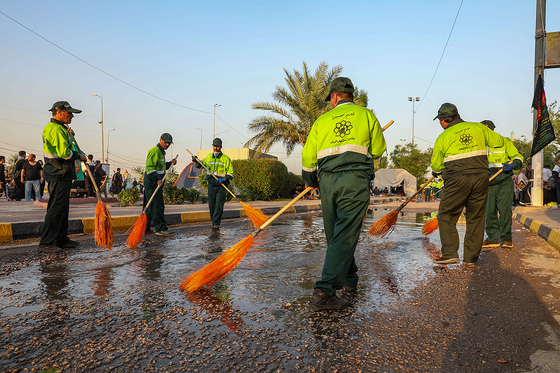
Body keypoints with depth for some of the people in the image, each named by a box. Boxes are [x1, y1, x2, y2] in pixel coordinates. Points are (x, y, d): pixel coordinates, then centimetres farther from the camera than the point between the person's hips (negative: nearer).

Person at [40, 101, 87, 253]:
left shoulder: (59, 128, 19)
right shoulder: (56, 129, -15)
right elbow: (64, 153, -22)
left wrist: (70, 136, 15)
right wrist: (79, 156, -7)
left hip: (63, 174, 11)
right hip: (58, 173, -11)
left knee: (63, 207, 14)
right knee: (56, 208, -8)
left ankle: (61, 239, 21)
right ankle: (46, 243, -3)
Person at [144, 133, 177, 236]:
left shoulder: (161, 152, 21)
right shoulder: (155, 151, -12)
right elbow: (149, 167, -19)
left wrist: (170, 163, 13)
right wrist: (157, 179, -27)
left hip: (156, 182, 10)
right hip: (152, 182, -10)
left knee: (149, 206, 13)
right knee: (157, 205, -9)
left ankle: (144, 227, 20)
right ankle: (161, 228, -6)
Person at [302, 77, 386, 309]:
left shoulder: (322, 120, 15)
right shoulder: (365, 114, 12)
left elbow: (308, 156, 11)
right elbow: (378, 150, 11)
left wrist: (311, 181, 27)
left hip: (328, 181, 3)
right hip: (356, 179, -2)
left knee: (335, 237, 16)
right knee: (344, 237, -6)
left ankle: (349, 282, 29)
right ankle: (324, 292, -14)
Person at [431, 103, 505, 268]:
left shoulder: (443, 137, 3)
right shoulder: (478, 128, 10)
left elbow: (436, 166, 9)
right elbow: (499, 141, 20)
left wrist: (437, 172, 32)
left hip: (457, 179, -4)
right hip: (481, 177, 4)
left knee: (446, 215, 8)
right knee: (476, 218, 11)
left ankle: (450, 253, 1)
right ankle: (471, 258, 15)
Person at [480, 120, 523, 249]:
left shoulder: (505, 142, 5)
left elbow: (518, 157, 3)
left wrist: (513, 164, -19)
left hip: (505, 182, -4)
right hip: (490, 184, 4)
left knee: (504, 209, -11)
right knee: (490, 211, 0)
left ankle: (506, 238, -1)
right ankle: (493, 238, 7)